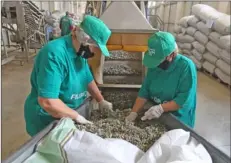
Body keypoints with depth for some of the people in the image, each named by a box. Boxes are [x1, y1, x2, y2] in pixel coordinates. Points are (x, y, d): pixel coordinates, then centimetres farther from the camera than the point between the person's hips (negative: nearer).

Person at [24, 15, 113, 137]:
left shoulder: (80, 51, -4)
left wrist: (101, 101, 5)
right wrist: (77, 116, -24)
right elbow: (47, 102, -36)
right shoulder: (55, 54, -32)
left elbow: (88, 80, 10)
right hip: (46, 121, -7)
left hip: (66, 116, 8)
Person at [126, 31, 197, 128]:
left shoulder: (186, 66, -20)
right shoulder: (154, 64, -5)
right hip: (156, 117, 4)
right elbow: (144, 91, -3)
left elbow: (185, 99, -22)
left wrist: (161, 108, -29)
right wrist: (134, 113, -11)